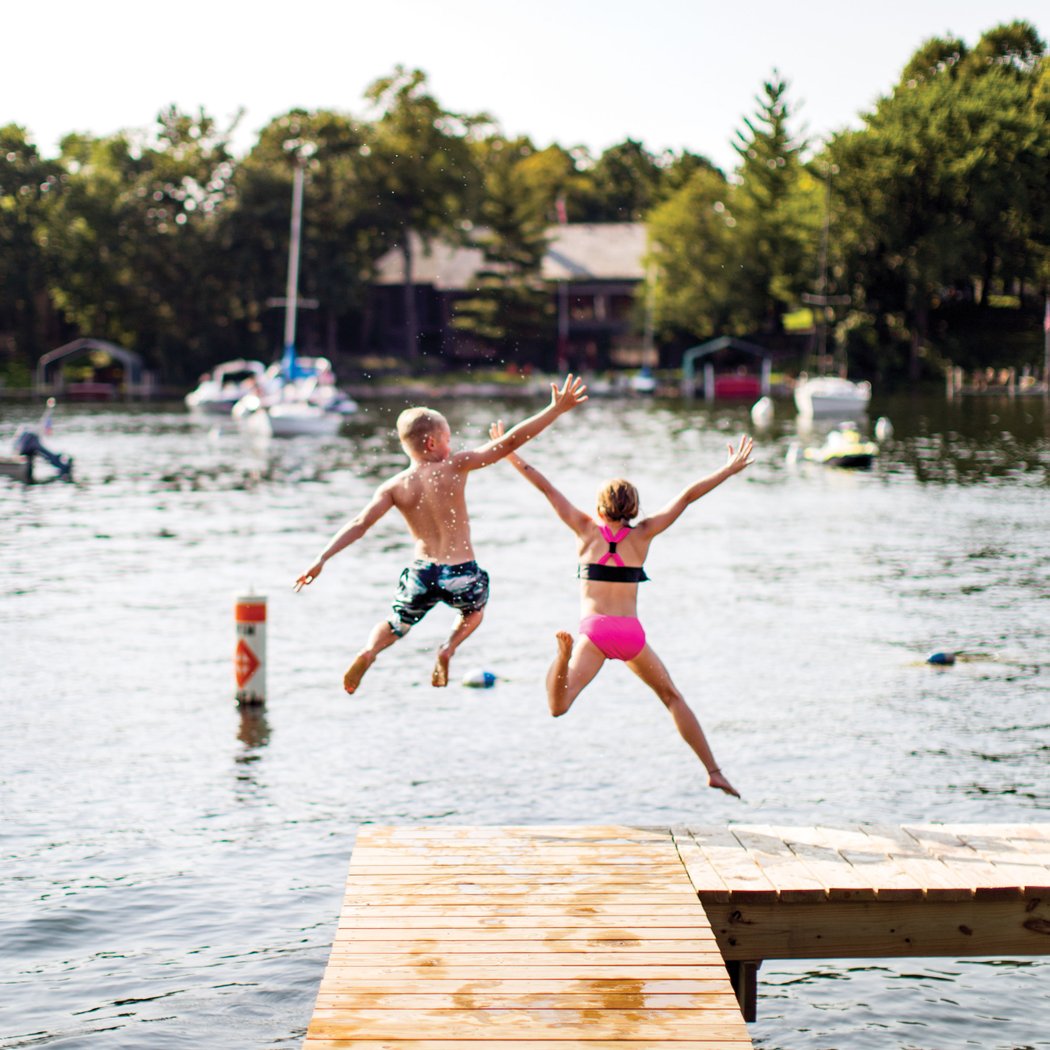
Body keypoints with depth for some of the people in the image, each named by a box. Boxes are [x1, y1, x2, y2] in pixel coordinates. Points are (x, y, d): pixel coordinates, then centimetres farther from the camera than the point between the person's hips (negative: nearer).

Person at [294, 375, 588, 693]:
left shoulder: (393, 487, -2)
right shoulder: (455, 467, -7)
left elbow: (359, 524, -9)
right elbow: (510, 441, -8)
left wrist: (322, 559, -6)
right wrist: (557, 409, -5)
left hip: (422, 574, 2)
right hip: (462, 574, -1)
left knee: (396, 625, 27)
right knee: (474, 609, 34)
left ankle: (368, 652, -4)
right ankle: (449, 648, 6)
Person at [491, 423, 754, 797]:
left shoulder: (587, 530, 9)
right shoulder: (641, 536, 10)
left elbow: (547, 489, 10)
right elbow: (686, 497, 12)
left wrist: (511, 457, 19)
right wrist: (728, 470, 20)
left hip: (595, 630, -2)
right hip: (632, 632, 2)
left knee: (558, 706, -15)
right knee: (672, 696, 21)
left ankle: (565, 654, -45)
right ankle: (713, 771, 16)